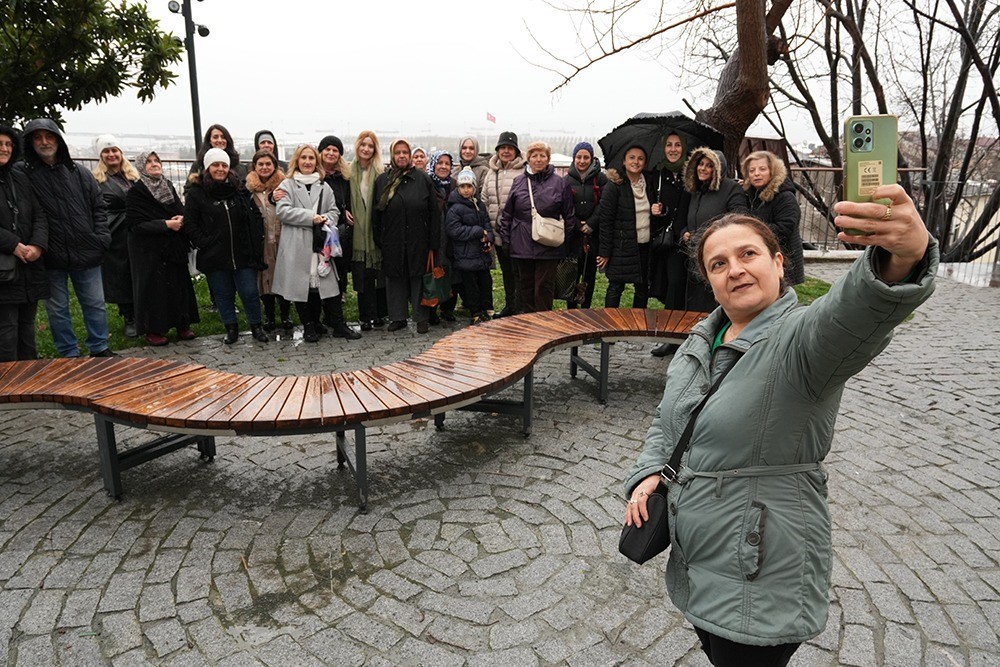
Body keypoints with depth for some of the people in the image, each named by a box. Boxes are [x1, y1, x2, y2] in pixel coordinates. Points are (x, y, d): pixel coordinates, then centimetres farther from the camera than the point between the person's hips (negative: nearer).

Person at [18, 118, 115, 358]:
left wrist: (101, 237, -1)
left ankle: (99, 349, 25)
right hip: (51, 258, -2)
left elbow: (99, 207, 10)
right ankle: (69, 355, 21)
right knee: (57, 309, 9)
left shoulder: (79, 172, 6)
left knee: (95, 304, 11)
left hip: (87, 254, 2)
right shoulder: (22, 173, -2)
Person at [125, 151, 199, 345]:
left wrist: (180, 219, -10)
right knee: (153, 287, -2)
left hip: (174, 248, 5)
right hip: (149, 250, -5)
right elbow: (135, 224, -14)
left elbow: (182, 211, 14)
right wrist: (166, 224, -17)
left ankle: (182, 325, 15)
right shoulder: (136, 192, -8)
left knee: (179, 284, 5)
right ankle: (153, 330, 8)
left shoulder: (168, 186, 10)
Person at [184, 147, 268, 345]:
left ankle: (256, 326, 19)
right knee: (224, 295, 10)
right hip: (215, 256, -1)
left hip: (243, 254, 1)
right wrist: (205, 244, -10)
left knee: (250, 292, 1)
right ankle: (231, 329, 25)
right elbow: (190, 224, -1)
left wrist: (256, 240, 3)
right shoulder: (196, 193, -1)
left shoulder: (239, 190, 5)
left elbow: (256, 215, 12)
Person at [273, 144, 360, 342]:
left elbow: (334, 211, 15)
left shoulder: (324, 187, 15)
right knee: (302, 286, 2)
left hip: (321, 245, 3)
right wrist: (311, 218, -15)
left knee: (329, 284, 1)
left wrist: (326, 219, -9)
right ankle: (309, 327, 13)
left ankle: (339, 325, 7)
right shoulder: (287, 185, 3)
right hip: (297, 247, -2)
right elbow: (283, 211, -8)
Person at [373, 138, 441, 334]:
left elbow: (434, 212, 0)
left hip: (418, 241, -2)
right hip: (392, 242, 2)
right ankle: (397, 317, 20)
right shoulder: (382, 181, 6)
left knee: (418, 277, 4)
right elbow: (376, 214, 8)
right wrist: (378, 241, 2)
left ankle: (422, 318, 15)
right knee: (395, 278, 8)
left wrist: (433, 241, -5)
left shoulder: (423, 179, 1)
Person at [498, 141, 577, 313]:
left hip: (548, 246, -3)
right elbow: (507, 214, 11)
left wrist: (566, 241, 1)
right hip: (522, 245, 3)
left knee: (544, 287, 0)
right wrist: (506, 239, 6)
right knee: (526, 286, 11)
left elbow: (569, 215, 4)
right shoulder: (519, 182, 9)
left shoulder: (560, 183, 2)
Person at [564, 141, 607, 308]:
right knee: (573, 275, -1)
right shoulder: (567, 179, 5)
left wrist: (590, 224, -13)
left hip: (593, 234, 1)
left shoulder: (600, 178, 3)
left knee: (590, 274, 7)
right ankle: (571, 310, 8)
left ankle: (586, 308, 18)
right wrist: (578, 226, -9)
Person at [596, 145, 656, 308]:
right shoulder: (614, 186, -8)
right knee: (615, 288, 1)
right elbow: (604, 220, -10)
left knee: (643, 288, 11)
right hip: (622, 246, -5)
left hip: (645, 246, 5)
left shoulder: (651, 182, 7)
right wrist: (604, 252, -12)